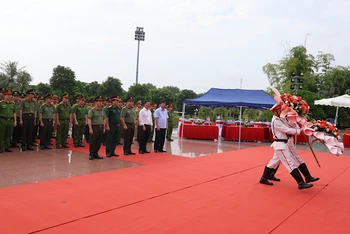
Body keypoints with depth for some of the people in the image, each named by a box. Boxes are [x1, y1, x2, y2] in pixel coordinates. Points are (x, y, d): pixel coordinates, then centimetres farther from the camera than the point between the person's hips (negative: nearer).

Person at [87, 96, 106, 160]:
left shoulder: (102, 110, 13)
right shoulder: (92, 110, -6)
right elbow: (89, 120, -10)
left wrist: (104, 127, 12)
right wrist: (90, 129, -16)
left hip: (101, 128, 6)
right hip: (94, 127, -6)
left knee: (99, 142, 9)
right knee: (92, 142, 0)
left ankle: (96, 154, 21)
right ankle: (91, 154, 11)